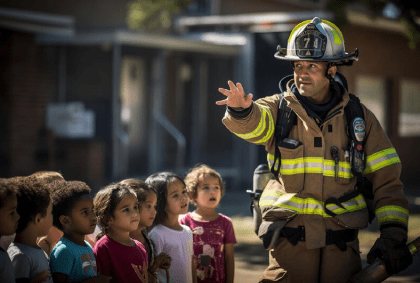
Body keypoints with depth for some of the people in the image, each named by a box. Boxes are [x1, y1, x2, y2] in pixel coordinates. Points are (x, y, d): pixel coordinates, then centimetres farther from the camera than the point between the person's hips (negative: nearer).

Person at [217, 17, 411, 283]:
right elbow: (255, 123, -20)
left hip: (341, 246, 1)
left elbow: (386, 179, 7)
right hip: (290, 240, -1)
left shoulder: (360, 118, 7)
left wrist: (393, 234, -3)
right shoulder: (278, 109, 4)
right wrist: (241, 110, -44)